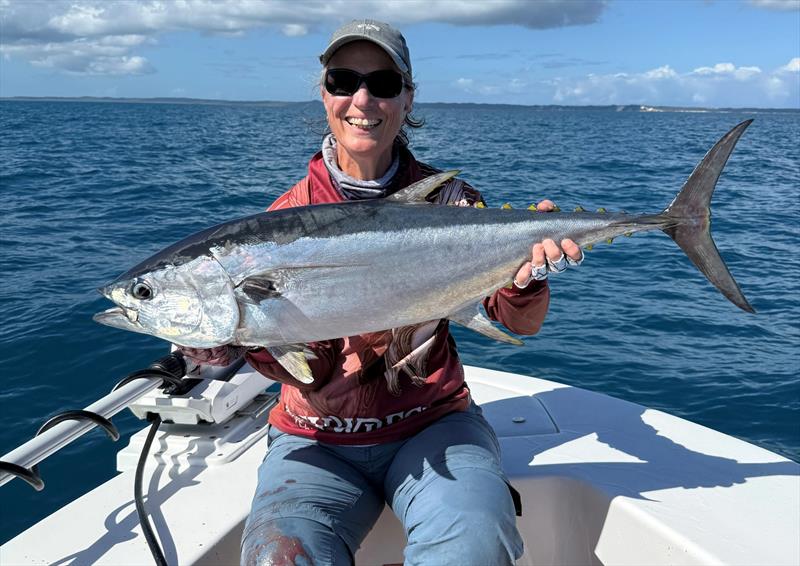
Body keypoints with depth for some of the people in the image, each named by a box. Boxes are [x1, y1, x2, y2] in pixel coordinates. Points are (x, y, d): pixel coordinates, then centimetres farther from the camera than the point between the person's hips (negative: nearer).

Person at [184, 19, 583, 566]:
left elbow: (520, 322, -6)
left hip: (435, 423, 0)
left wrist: (527, 273, -27)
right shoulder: (288, 216, -2)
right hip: (318, 440, 1)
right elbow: (301, 372, -8)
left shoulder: (447, 198, 0)